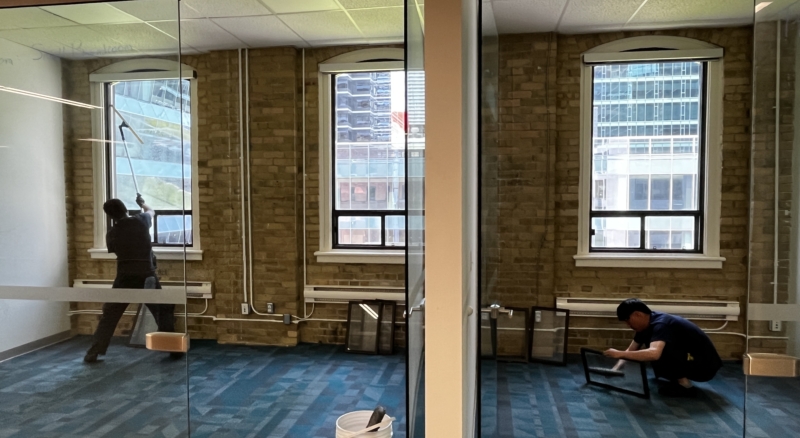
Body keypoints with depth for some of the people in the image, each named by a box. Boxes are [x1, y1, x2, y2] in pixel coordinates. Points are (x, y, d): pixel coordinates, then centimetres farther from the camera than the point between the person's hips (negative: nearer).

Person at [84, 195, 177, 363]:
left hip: (124, 278, 1)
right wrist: (142, 203, 42)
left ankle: (93, 353, 14)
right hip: (147, 276, -1)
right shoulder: (141, 220, -2)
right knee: (164, 311, 13)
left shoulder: (111, 234, 1)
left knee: (109, 316, 13)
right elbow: (151, 211, 21)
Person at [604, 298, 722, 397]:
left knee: (658, 350, -27)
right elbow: (631, 350, 9)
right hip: (691, 359, 9)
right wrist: (614, 370, -6)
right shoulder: (648, 325, 2)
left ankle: (685, 386, -12)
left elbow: (654, 354, -44)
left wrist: (619, 354, -39)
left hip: (704, 365, -9)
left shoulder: (660, 324, -27)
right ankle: (680, 378, 13)